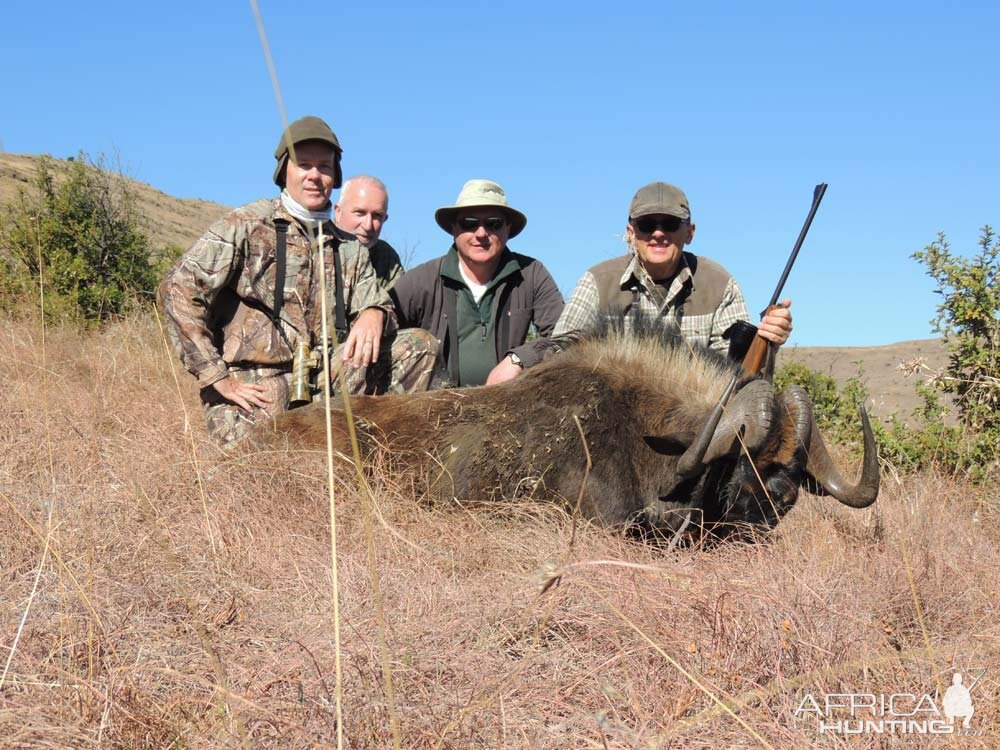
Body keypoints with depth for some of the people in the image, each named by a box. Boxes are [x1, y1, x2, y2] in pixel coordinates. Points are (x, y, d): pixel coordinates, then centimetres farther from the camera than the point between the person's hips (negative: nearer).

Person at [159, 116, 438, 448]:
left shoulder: (349, 249, 16)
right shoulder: (248, 225, -2)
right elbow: (178, 290, -10)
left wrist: (374, 314, -17)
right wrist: (218, 377, -14)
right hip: (254, 395, -5)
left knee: (419, 345, -7)